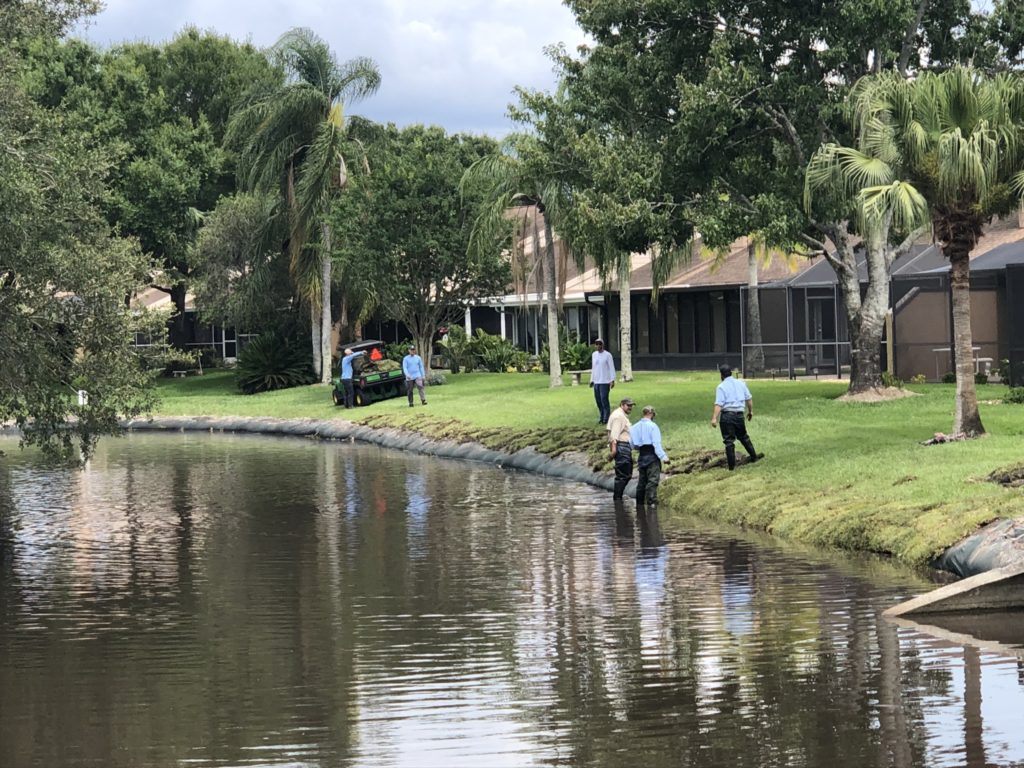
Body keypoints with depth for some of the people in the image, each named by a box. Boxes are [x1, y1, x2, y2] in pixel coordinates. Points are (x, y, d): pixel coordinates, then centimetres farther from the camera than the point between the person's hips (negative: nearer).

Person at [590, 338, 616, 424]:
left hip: (605, 382, -6)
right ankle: (601, 417, 15)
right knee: (598, 400, 6)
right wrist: (592, 380, 17)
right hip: (596, 382, 6)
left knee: (604, 399, -9)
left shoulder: (607, 355, -7)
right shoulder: (594, 355, 13)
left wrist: (612, 380, -14)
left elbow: (612, 368, -8)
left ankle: (606, 418, -4)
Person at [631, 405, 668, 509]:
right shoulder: (652, 426, -10)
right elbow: (656, 443, -15)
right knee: (653, 479, -8)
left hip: (642, 456, 7)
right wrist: (663, 456, -15)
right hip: (652, 455, -7)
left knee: (642, 480, 13)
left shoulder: (635, 427, 9)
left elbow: (632, 444, 11)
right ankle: (652, 501, -15)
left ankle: (639, 503, 15)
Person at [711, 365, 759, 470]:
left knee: (729, 441, 1)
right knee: (743, 437, 23)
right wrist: (750, 411, 26)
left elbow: (719, 404, -16)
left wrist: (714, 418, -21)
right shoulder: (740, 383, 9)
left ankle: (732, 465, 1)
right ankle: (754, 456, 29)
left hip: (726, 415, -4)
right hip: (739, 415, 4)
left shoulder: (721, 387, -6)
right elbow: (749, 399, 13)